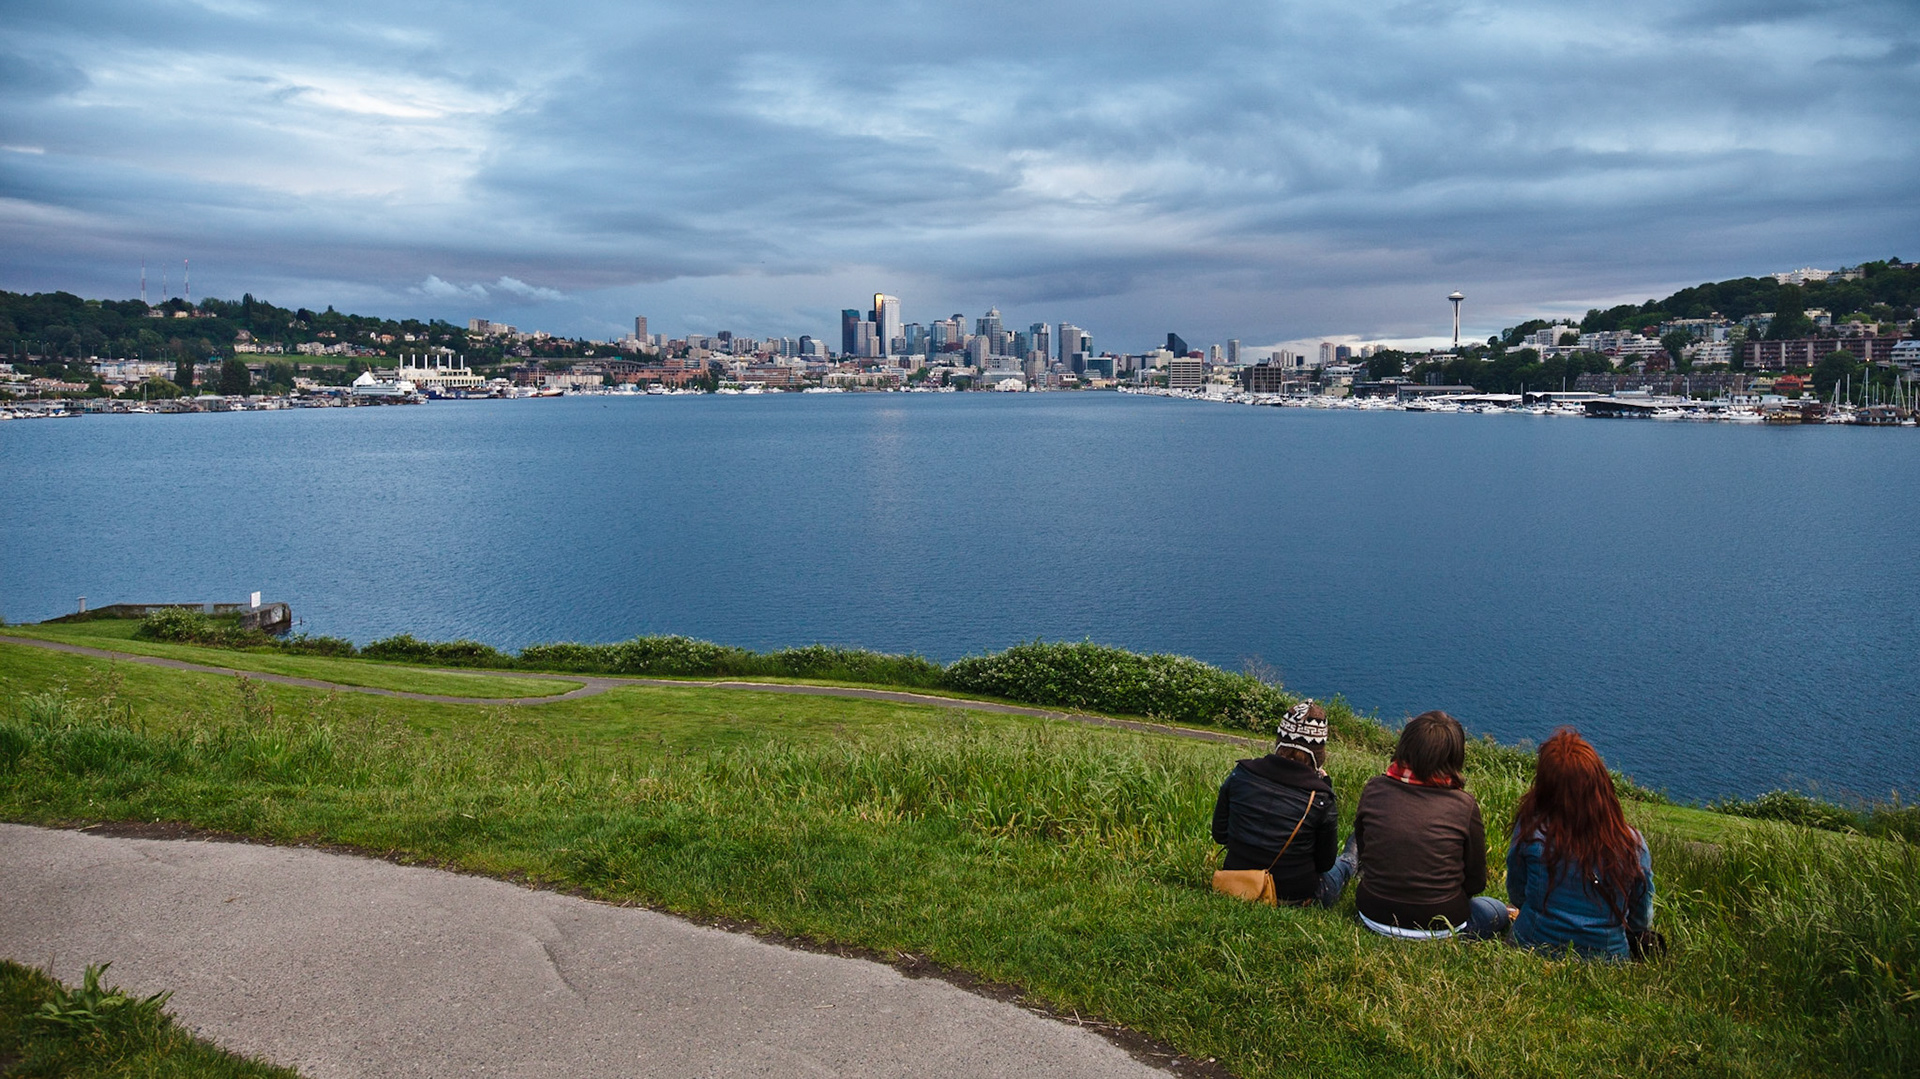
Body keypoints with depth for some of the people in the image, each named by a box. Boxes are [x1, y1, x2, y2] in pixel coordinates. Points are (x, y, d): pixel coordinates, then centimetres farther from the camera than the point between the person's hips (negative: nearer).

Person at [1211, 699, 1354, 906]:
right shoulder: (1320, 797, -19)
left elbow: (1219, 835, 1)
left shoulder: (1240, 774, -11)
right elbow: (1325, 863, -4)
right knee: (1345, 863, 33)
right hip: (1295, 895, -3)